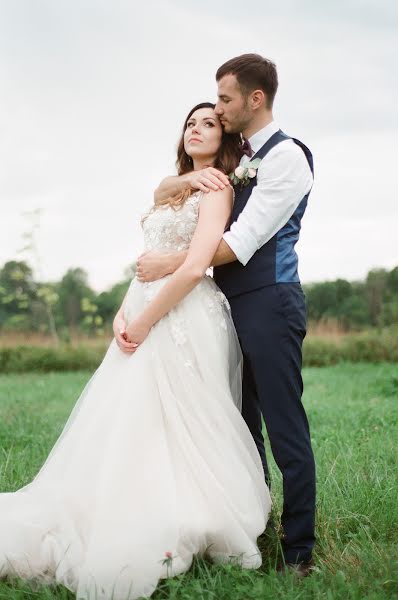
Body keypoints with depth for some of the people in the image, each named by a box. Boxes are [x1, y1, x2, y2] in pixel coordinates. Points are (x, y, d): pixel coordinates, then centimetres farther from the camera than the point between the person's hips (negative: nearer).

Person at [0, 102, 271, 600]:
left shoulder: (217, 188, -5)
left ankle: (173, 537, 6)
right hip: (146, 322, 8)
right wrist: (123, 314, 1)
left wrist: (143, 323, -15)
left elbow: (195, 267, -17)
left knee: (172, 428, -5)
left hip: (185, 322, -8)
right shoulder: (174, 191, 21)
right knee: (132, 427, 9)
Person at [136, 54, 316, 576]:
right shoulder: (234, 160, 18)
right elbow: (161, 192, 23)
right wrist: (190, 178, 1)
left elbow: (241, 242, -15)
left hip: (269, 302, -9)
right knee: (241, 425, 12)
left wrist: (169, 264, -10)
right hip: (233, 305, 9)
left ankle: (299, 551, 3)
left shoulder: (285, 156, -8)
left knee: (285, 429, -5)